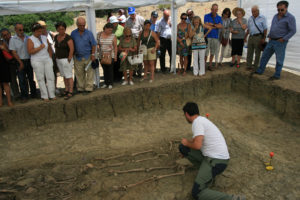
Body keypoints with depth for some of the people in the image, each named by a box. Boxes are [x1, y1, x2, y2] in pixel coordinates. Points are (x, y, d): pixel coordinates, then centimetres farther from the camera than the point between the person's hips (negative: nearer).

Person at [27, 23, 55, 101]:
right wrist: (40, 47, -18)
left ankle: (52, 95, 6)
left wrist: (50, 58, 8)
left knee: (50, 77, -1)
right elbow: (30, 51, -15)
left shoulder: (44, 38, 9)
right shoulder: (30, 39, -5)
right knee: (41, 79, 0)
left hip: (47, 60, 4)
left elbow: (49, 48, 16)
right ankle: (44, 96, 5)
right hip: (37, 61, -4)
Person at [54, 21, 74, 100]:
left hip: (66, 59, -7)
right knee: (64, 75, 15)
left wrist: (69, 59, -16)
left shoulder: (68, 38, -14)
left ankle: (70, 92, 1)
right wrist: (56, 57, 12)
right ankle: (66, 89, 25)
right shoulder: (56, 37, 7)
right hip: (59, 59, 7)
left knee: (69, 76, -3)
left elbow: (72, 49, -17)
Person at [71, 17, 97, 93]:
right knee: (79, 74, 8)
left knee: (89, 73, -1)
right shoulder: (73, 33, 3)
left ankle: (88, 88, 7)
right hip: (78, 57, 2)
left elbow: (93, 44, 0)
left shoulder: (89, 33, -3)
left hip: (88, 57, -2)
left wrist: (93, 54, -7)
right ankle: (80, 88, 19)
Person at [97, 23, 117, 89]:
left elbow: (115, 46, -1)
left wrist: (115, 56, -3)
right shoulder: (99, 35, 2)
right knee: (105, 70, 7)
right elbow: (97, 44, 11)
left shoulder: (113, 36, -3)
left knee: (110, 70, 0)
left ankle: (110, 84, 11)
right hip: (102, 56, 2)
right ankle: (105, 83, 17)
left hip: (110, 56, -2)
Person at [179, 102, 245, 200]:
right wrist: (187, 144, 50)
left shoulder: (197, 122, -15)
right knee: (182, 147, 10)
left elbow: (197, 145, -25)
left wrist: (187, 143, -3)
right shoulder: (202, 119, 15)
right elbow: (197, 139, 34)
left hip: (216, 161, -9)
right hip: (213, 156, 9)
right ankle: (205, 170, 13)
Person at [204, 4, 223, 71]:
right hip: (208, 36, -3)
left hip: (215, 37, 4)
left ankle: (210, 65, 17)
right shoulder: (206, 16, 2)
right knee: (206, 52, -8)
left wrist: (212, 24, -14)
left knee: (212, 52, 8)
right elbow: (206, 26, -11)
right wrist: (216, 26, -8)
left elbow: (221, 26, -5)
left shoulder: (219, 18, 11)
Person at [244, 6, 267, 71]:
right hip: (251, 36, 5)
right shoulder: (250, 18, 12)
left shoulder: (262, 18, -4)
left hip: (258, 37, -5)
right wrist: (245, 37, 16)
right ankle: (249, 66, 12)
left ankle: (255, 67, 5)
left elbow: (265, 29, -6)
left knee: (257, 52, 0)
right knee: (249, 52, 6)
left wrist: (264, 38, -13)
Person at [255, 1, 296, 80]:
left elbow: (293, 31, -13)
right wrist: (269, 36, 9)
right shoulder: (275, 16, 10)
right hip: (271, 41, 7)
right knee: (264, 56, 11)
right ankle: (260, 71, 22)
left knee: (279, 60, 2)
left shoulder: (290, 17, -11)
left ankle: (277, 75, 11)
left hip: (280, 42, -7)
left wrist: (283, 39, -17)